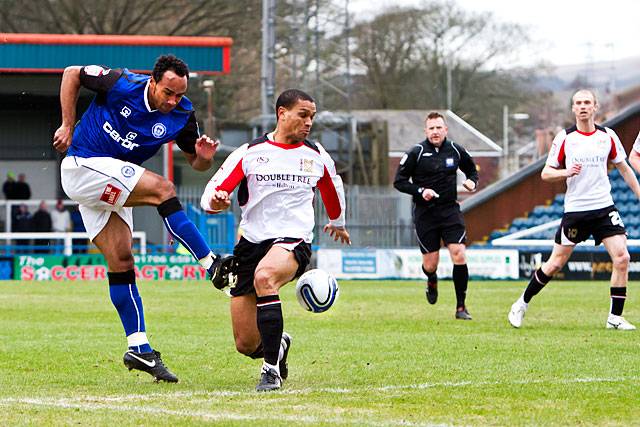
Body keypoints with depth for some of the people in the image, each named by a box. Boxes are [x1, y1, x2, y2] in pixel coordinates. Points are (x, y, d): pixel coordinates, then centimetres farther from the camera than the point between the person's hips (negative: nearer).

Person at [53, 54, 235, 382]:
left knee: (121, 262, -1)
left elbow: (196, 163, 4)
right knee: (162, 190, -22)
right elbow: (72, 74, -4)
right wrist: (68, 125, -4)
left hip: (112, 185, 5)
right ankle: (214, 267, -21)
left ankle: (139, 349, 1)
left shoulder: (181, 115, -6)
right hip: (82, 166, -5)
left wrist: (204, 157, -20)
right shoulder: (121, 85, -18)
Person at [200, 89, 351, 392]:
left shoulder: (317, 156, 9)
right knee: (246, 345, -1)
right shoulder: (250, 153, 2)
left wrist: (338, 223, 45)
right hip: (251, 242, 1)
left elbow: (333, 190, 31)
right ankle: (278, 346, 38)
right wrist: (215, 202, -27)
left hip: (293, 241, -1)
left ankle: (272, 369, -31)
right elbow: (210, 196, -4)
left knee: (264, 276, -39)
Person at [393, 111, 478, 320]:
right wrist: (420, 191, -18)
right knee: (430, 265, 2)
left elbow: (471, 170, 21)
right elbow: (399, 181, -3)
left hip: (450, 210, 1)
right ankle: (432, 281, 43)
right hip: (425, 214, -1)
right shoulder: (415, 153, -7)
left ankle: (461, 307, -2)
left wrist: (472, 181, -2)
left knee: (459, 256, -14)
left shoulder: (456, 151, 3)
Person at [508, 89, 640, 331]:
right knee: (555, 264, 1)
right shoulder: (564, 138, -2)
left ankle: (615, 318, -3)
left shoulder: (607, 136, 4)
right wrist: (566, 172, -19)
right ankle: (522, 305, 21)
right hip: (575, 209, -2)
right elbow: (546, 173, 0)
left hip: (604, 207, 2)